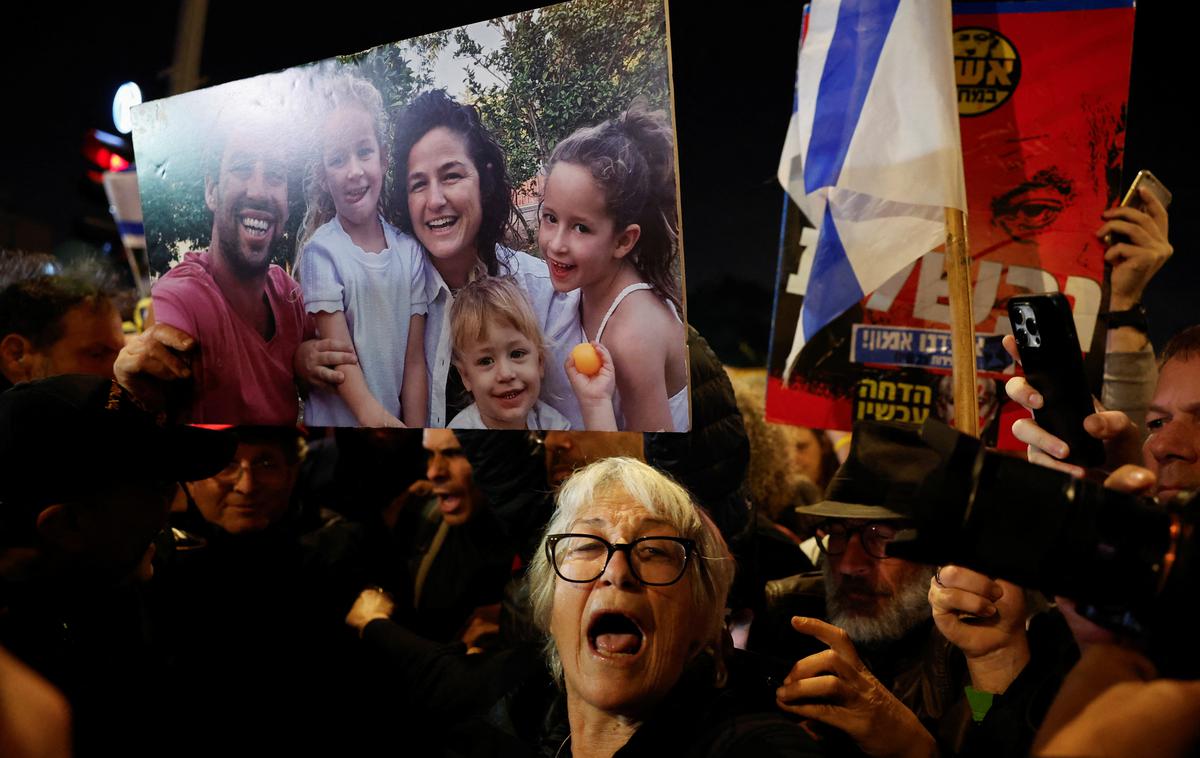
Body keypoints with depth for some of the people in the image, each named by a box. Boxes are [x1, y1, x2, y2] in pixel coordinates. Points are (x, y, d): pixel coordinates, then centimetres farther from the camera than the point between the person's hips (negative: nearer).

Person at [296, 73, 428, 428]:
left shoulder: (408, 249, -3)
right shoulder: (321, 250, -13)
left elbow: (414, 361, -4)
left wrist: (416, 426, -11)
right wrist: (377, 418, -27)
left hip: (398, 417, 3)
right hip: (337, 419, -3)